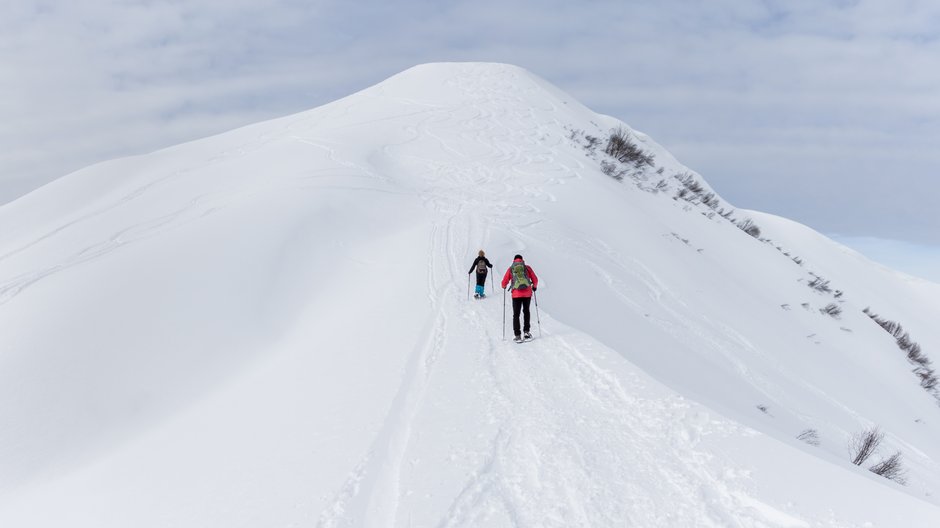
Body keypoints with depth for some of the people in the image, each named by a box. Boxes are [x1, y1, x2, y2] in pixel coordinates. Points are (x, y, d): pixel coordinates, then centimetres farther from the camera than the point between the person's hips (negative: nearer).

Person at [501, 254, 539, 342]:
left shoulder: (510, 269, 6)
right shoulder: (527, 267, 7)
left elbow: (504, 282, 7)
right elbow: (535, 279, 8)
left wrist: (504, 286, 30)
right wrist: (534, 286, 28)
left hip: (516, 294, -1)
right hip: (527, 293, 1)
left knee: (516, 314, 6)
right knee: (526, 312, 20)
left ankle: (518, 335, -2)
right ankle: (526, 331, 13)